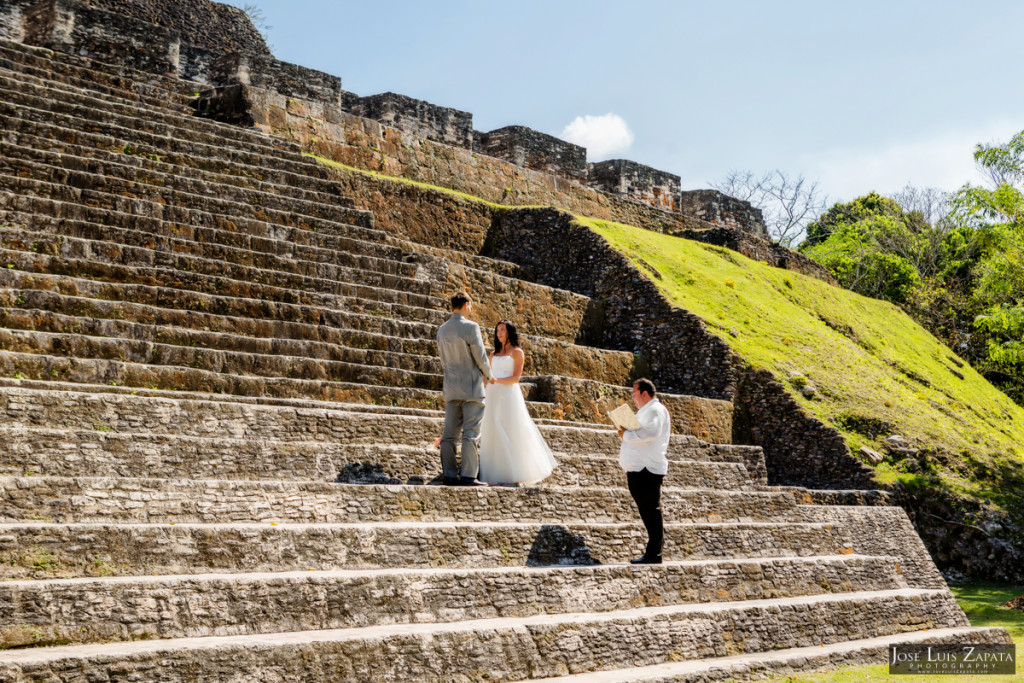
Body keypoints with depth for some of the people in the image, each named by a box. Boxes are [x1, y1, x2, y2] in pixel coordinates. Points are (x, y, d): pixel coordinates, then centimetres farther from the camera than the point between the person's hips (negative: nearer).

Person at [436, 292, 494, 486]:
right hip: (471, 387, -6)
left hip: (451, 388, 6)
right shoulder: (471, 327, -11)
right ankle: (468, 475, -7)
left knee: (449, 433, 6)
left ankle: (449, 475, 7)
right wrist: (488, 376, 9)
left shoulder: (441, 330, 10)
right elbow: (480, 357, -9)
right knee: (471, 433, -5)